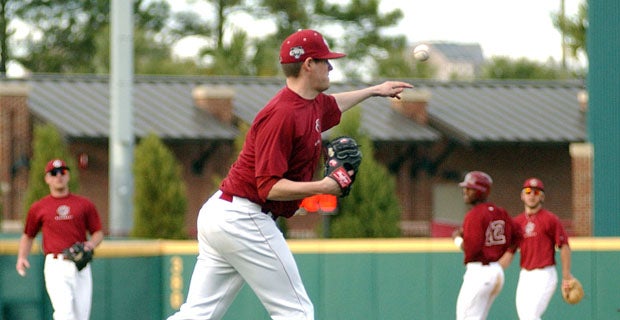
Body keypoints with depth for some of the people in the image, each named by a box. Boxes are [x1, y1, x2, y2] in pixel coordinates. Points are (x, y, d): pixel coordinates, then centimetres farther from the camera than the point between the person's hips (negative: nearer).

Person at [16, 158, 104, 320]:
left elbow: (98, 233, 13)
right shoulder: (38, 208, 10)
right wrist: (21, 257, 4)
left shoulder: (84, 204, 11)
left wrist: (90, 244, -8)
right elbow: (28, 236, 20)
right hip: (56, 265, -2)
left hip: (81, 267, 2)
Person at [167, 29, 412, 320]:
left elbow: (332, 105, 40)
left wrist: (374, 91, 49)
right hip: (246, 220, -10)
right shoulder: (283, 114, -19)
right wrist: (321, 187, -30)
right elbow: (269, 187, -22)